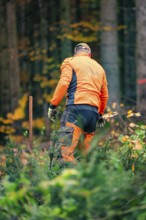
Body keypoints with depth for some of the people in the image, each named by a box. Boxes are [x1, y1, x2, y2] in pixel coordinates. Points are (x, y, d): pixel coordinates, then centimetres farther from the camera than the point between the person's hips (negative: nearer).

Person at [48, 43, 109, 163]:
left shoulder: (70, 62, 10)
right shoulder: (99, 67, 27)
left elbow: (63, 83, -6)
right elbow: (104, 95, 28)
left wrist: (53, 105, -4)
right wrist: (100, 114, 41)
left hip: (76, 107, -6)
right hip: (94, 111, 6)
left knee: (66, 151, -16)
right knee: (86, 154, 8)